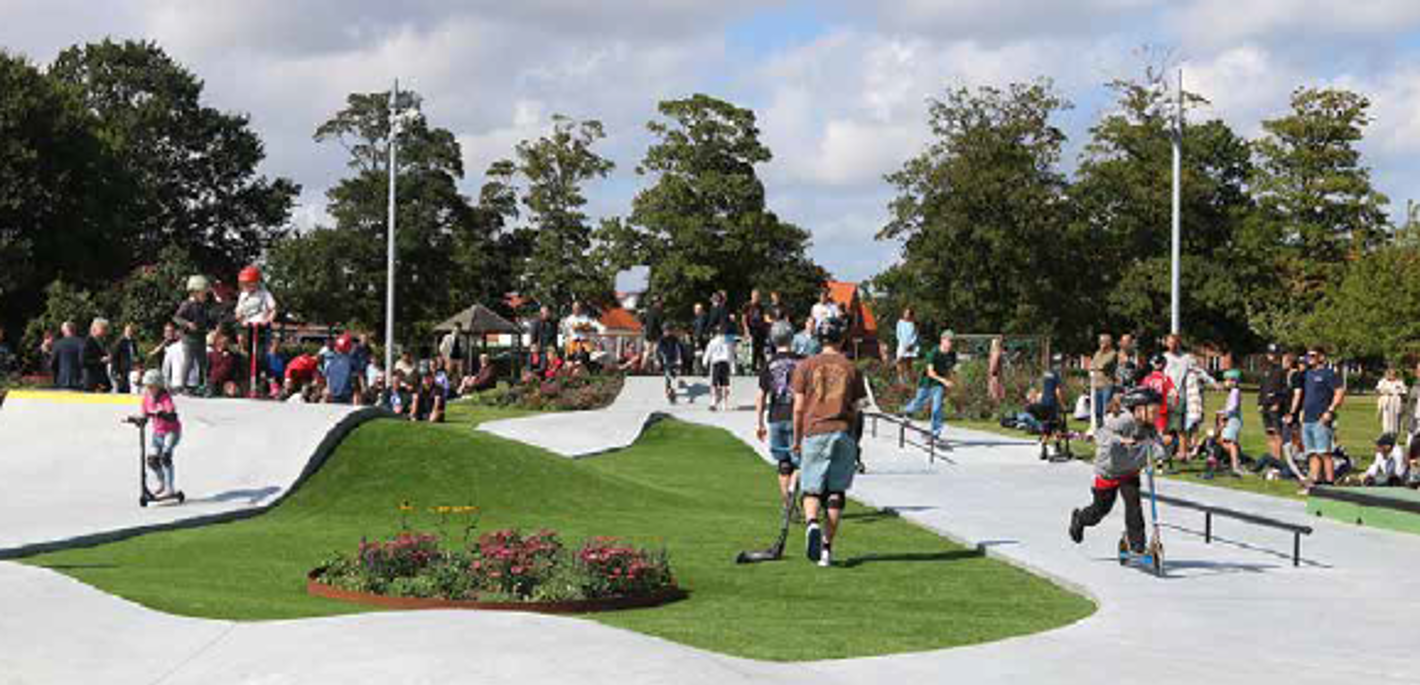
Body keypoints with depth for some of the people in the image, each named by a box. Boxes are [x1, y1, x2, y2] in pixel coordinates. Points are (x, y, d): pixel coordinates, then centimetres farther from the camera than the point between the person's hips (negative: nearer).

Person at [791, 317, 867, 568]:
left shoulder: (806, 366, 2)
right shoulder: (851, 369, 6)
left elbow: (798, 408, 2)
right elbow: (854, 409, 7)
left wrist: (797, 439, 12)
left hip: (814, 433, -1)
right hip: (843, 433, 1)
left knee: (812, 490, 6)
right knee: (836, 493, 7)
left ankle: (812, 523, -24)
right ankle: (827, 548, 6)